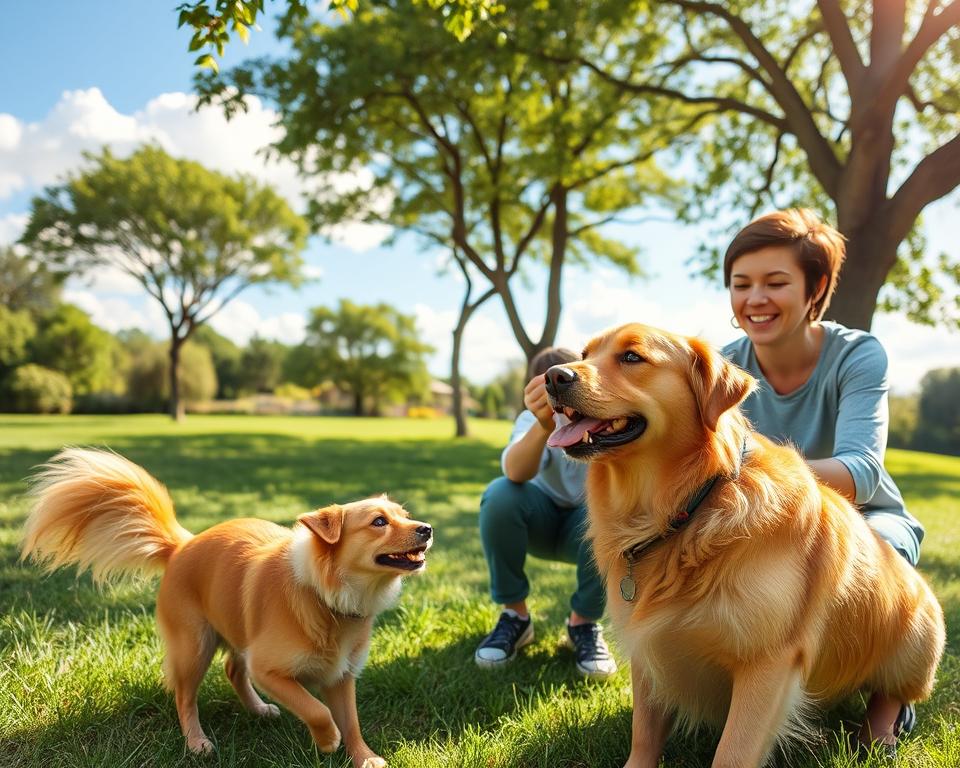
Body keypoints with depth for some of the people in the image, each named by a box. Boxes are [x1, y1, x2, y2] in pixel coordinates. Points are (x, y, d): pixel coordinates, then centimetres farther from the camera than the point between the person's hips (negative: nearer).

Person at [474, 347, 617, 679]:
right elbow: (516, 473, -43)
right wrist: (543, 427, -64)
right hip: (542, 520, 0)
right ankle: (514, 615, -11)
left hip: (589, 527, 0)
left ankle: (584, 622, -10)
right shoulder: (533, 419, -20)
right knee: (501, 495, -31)